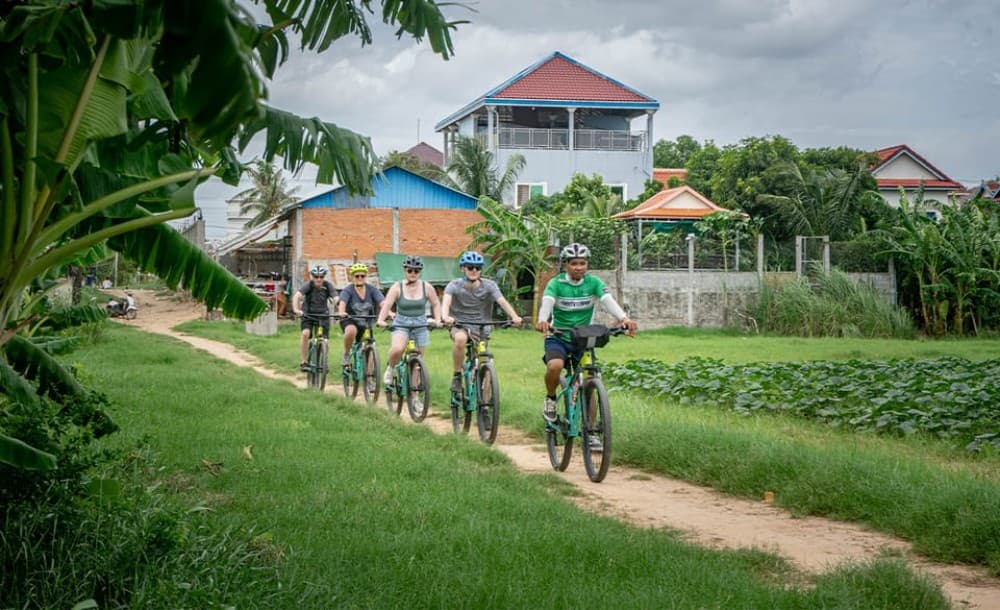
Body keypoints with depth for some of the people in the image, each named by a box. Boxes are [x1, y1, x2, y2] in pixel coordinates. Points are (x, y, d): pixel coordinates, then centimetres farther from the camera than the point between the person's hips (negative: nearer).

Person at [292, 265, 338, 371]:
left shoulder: (327, 286, -13)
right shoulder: (308, 285, -17)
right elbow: (297, 296, -30)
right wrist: (296, 309, -48)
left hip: (323, 315, 1)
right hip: (308, 314, -1)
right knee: (305, 333, -25)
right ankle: (304, 362, -14)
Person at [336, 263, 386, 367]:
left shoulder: (372, 289, -6)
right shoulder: (348, 290, -12)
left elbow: (382, 302, -19)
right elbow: (342, 303, -30)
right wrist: (342, 312, -52)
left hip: (366, 324, 3)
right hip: (350, 321, -3)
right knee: (351, 330, -37)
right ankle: (346, 354, -14)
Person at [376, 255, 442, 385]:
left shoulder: (427, 287, 0)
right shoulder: (397, 287, -6)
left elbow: (436, 304, 10)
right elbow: (387, 304, -15)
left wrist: (437, 319, -7)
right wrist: (380, 320, -31)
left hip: (420, 325, 2)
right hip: (401, 325, -2)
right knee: (397, 349, -30)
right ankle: (390, 368, 2)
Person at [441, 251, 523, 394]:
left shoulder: (489, 285, -7)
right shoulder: (455, 285, -9)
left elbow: (502, 301, -22)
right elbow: (446, 302, -28)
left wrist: (514, 317, -42)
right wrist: (445, 317, -51)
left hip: (481, 328, 2)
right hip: (460, 326, -2)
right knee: (460, 338, -36)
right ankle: (457, 376, -19)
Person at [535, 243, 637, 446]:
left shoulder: (593, 282, -6)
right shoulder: (556, 283, -11)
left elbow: (608, 301, -21)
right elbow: (547, 302, -28)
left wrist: (624, 318, -41)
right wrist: (542, 321, -51)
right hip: (558, 337, -2)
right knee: (555, 366, -33)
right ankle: (550, 398, -3)